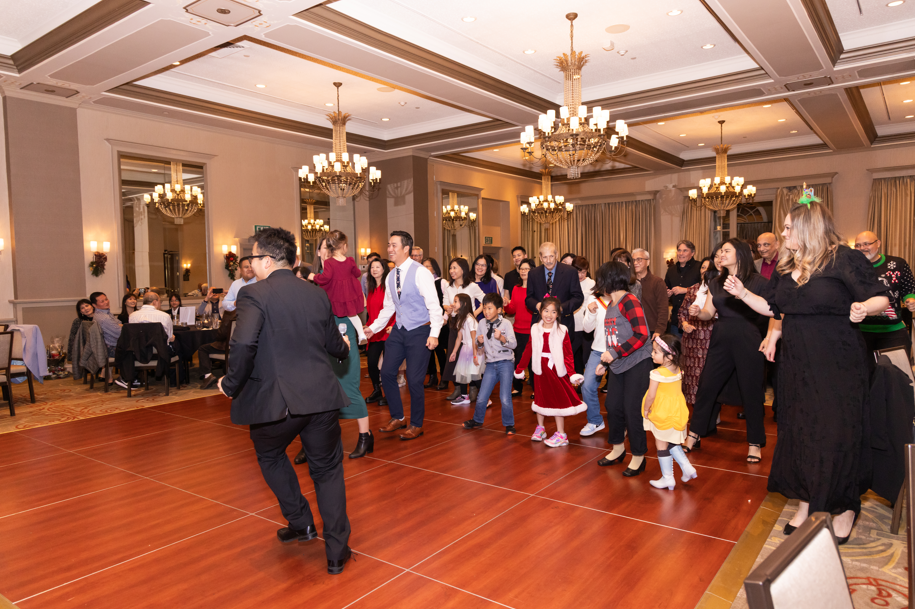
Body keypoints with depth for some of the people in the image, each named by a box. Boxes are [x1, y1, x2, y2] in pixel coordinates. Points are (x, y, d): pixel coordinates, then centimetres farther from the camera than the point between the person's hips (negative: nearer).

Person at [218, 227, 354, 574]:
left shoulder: (254, 294, -8)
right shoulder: (317, 294, 7)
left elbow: (243, 344, -24)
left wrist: (232, 383, -7)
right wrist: (344, 348, 39)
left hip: (274, 401, -3)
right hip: (321, 398, 4)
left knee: (270, 457, 28)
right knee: (327, 471, 16)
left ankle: (300, 522, 32)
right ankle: (337, 553, 19)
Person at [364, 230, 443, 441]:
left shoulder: (420, 272, -13)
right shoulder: (391, 276, 9)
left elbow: (433, 305, -15)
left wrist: (434, 333, -22)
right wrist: (373, 328, 13)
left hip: (419, 331, -7)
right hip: (399, 330, 7)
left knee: (414, 380, -4)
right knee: (387, 372, 5)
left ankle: (416, 425, 16)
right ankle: (397, 417, 24)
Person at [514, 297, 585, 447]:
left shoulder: (562, 331, -10)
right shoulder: (535, 329, -1)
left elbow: (568, 355, -10)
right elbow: (528, 351, 6)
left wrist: (572, 374, -17)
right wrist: (519, 369, 10)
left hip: (557, 371, -3)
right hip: (540, 370, 3)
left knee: (558, 401, 1)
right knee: (541, 399, 16)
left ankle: (561, 435, 11)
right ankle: (540, 429, 33)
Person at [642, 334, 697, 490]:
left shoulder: (657, 373, -25)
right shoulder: (677, 369, -3)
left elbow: (651, 396, -21)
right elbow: (675, 392, 7)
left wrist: (646, 410, -6)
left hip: (662, 415, -7)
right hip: (677, 412, 7)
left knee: (661, 445, 9)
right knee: (672, 443, 25)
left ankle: (667, 478, 19)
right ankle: (687, 468, 22)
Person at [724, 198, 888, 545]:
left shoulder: (844, 258, -10)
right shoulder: (786, 268, 9)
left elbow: (881, 298, -9)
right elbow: (772, 307, 15)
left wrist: (864, 307, -30)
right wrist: (743, 293, 2)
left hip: (838, 364, -6)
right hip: (797, 365, 6)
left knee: (836, 433, 2)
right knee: (799, 431, 10)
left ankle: (844, 508, 22)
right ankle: (807, 502, 25)